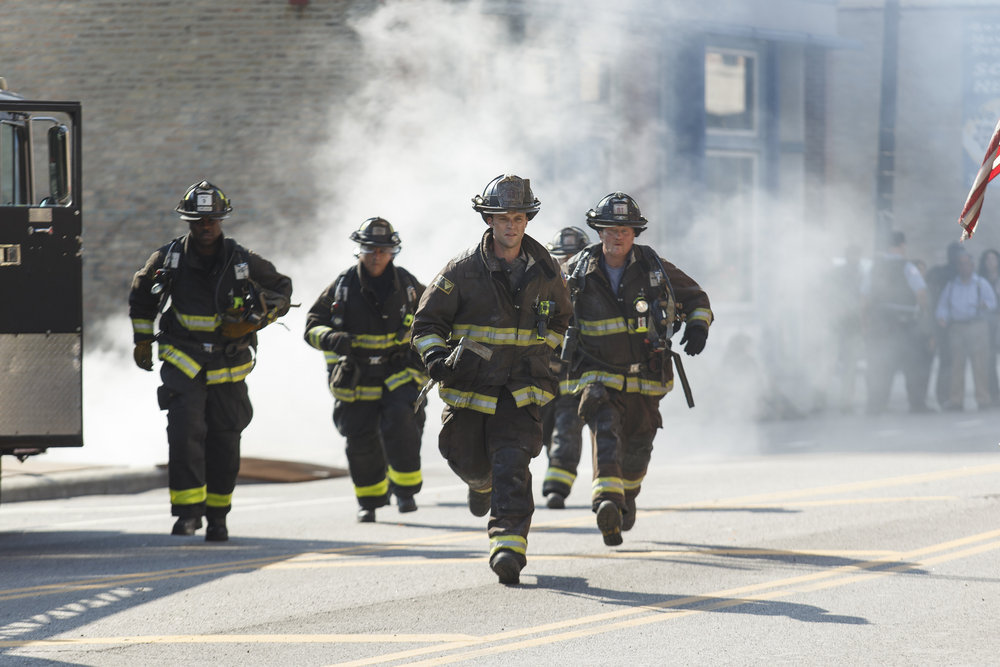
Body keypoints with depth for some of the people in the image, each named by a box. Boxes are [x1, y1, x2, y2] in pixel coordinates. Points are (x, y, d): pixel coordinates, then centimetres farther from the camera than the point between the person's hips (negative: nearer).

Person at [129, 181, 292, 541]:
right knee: (185, 433, -19)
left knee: (224, 445, 6)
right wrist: (142, 340, 16)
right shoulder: (168, 258, -3)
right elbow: (142, 295, 16)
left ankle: (217, 515, 22)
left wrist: (256, 319, -5)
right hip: (182, 361, -1)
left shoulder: (243, 262, -5)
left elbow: (282, 289, 10)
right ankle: (188, 510, -16)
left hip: (228, 368, 1)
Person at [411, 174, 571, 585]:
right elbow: (427, 322, 0)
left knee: (512, 465, -17)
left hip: (520, 390, 0)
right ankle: (482, 482, 50)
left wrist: (543, 352, 10)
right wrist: (435, 356, -18)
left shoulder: (544, 270, 3)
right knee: (469, 462, 12)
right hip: (469, 385, 0)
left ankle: (509, 546, -23)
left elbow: (559, 318, 22)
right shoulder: (464, 271, -5)